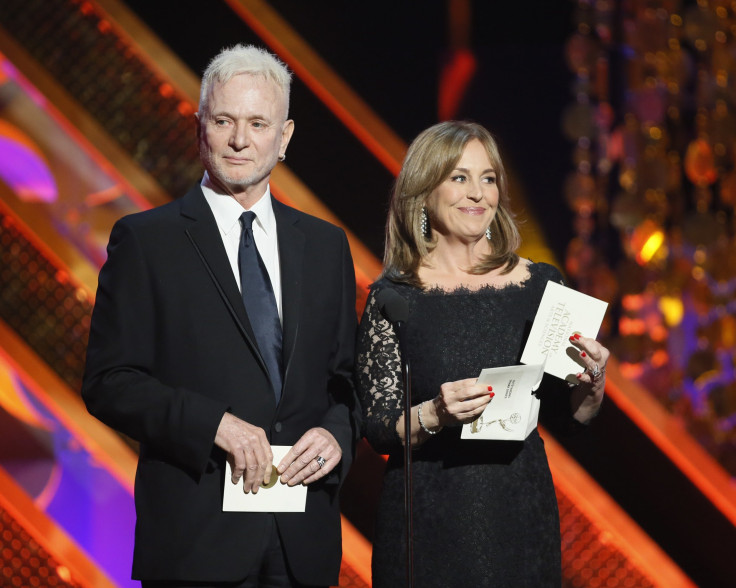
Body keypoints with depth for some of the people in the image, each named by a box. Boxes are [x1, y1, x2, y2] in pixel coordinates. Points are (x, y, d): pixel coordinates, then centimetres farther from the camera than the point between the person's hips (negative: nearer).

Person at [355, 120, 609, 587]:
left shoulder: (541, 285, 3)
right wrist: (435, 415, -22)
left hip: (522, 513, 2)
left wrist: (592, 385, -11)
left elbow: (565, 417, 9)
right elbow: (378, 430, -5)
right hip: (427, 525, -2)